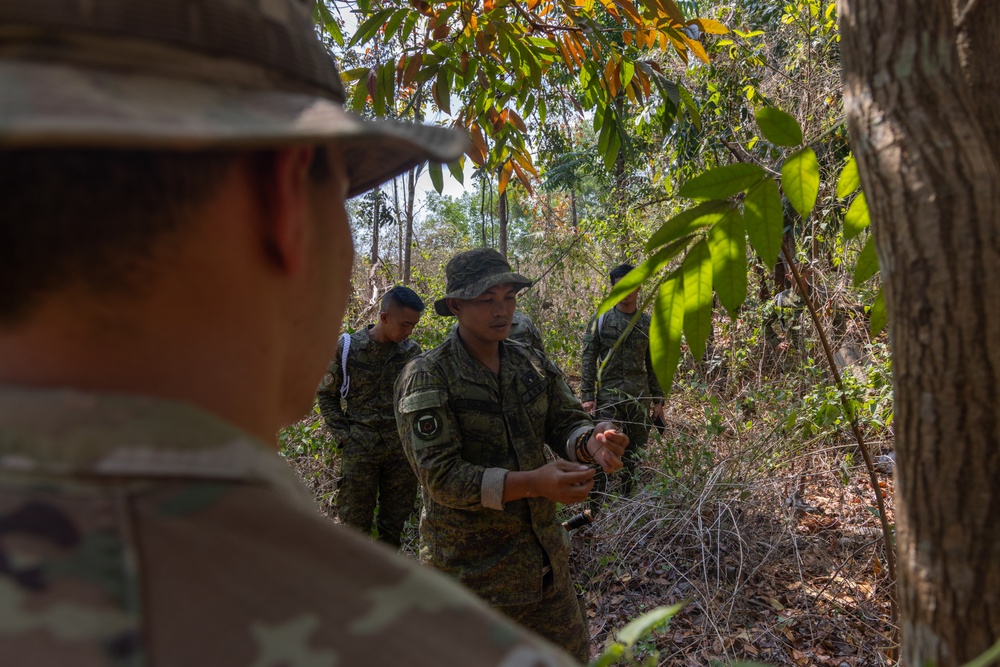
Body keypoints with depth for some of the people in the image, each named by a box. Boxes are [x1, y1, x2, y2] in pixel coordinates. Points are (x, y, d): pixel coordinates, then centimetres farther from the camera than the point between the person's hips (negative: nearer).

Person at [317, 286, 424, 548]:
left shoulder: (412, 350, 1)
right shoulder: (348, 347, -6)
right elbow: (326, 394, 3)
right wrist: (343, 435, -4)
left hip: (401, 447, 3)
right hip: (359, 448, -2)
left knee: (396, 518, 13)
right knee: (355, 519, 7)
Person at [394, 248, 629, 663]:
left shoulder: (533, 365, 4)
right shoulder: (426, 378, -16)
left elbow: (566, 424, 1)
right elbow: (440, 476, -22)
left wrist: (592, 442, -24)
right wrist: (532, 483, -33)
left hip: (545, 560, 6)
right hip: (470, 567, -5)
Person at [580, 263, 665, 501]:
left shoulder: (648, 324, 9)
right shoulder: (601, 321, 0)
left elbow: (653, 366, 12)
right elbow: (588, 361, -3)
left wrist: (658, 401, 8)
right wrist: (587, 397, -10)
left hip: (640, 400, 3)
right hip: (608, 399, -3)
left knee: (634, 455, 12)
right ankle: (594, 510, 1)